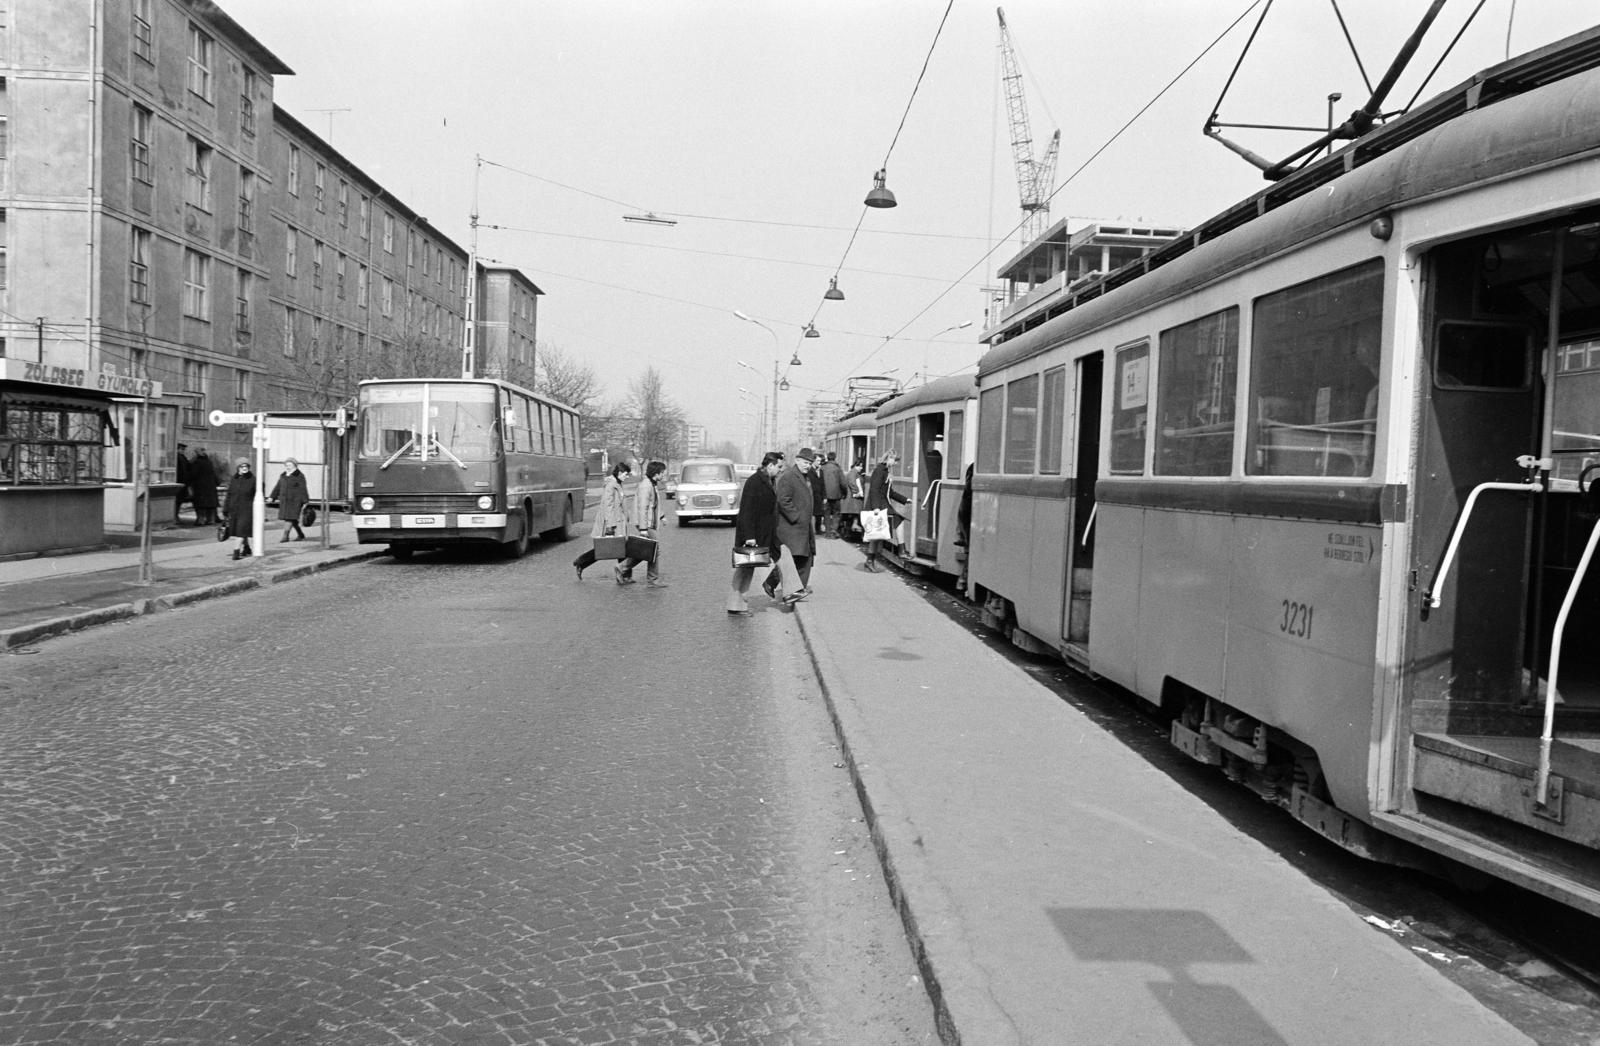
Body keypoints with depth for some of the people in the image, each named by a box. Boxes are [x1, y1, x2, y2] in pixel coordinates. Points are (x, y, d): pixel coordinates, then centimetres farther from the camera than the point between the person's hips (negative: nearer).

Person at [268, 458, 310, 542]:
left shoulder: (299, 476, -6)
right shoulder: (283, 476, 13)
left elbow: (303, 490, -9)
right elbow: (277, 487, 16)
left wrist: (305, 502, -13)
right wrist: (271, 497, 7)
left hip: (295, 500, -7)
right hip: (285, 500, 7)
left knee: (290, 517, -12)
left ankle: (285, 536, -12)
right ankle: (301, 535, 19)